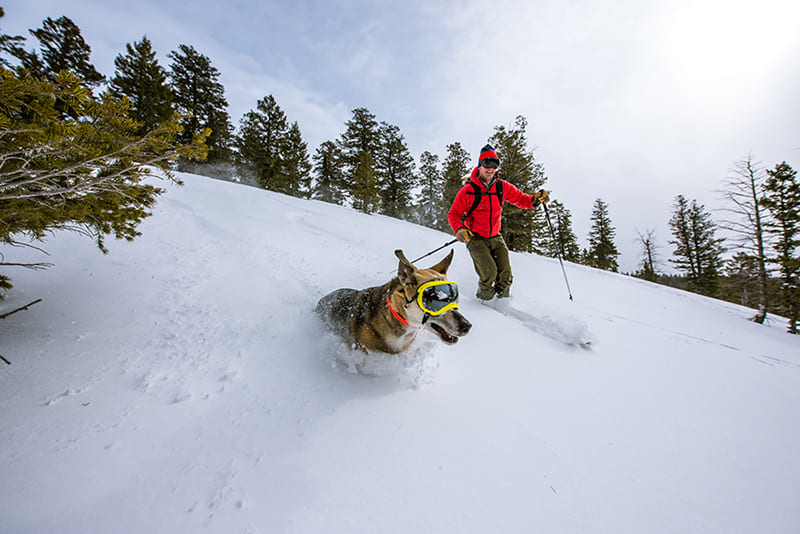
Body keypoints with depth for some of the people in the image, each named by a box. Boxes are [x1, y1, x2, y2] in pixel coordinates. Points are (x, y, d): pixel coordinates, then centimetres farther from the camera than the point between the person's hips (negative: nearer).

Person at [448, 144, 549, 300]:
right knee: (489, 271, -19)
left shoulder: (502, 187, 0)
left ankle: (503, 299, 26)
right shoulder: (468, 190, -12)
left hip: (495, 237, 4)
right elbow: (453, 214, -9)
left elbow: (520, 198, 11)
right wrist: (459, 229, -28)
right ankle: (484, 297, 12)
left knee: (505, 274, -3)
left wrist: (535, 199, -10)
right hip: (475, 238, -4)